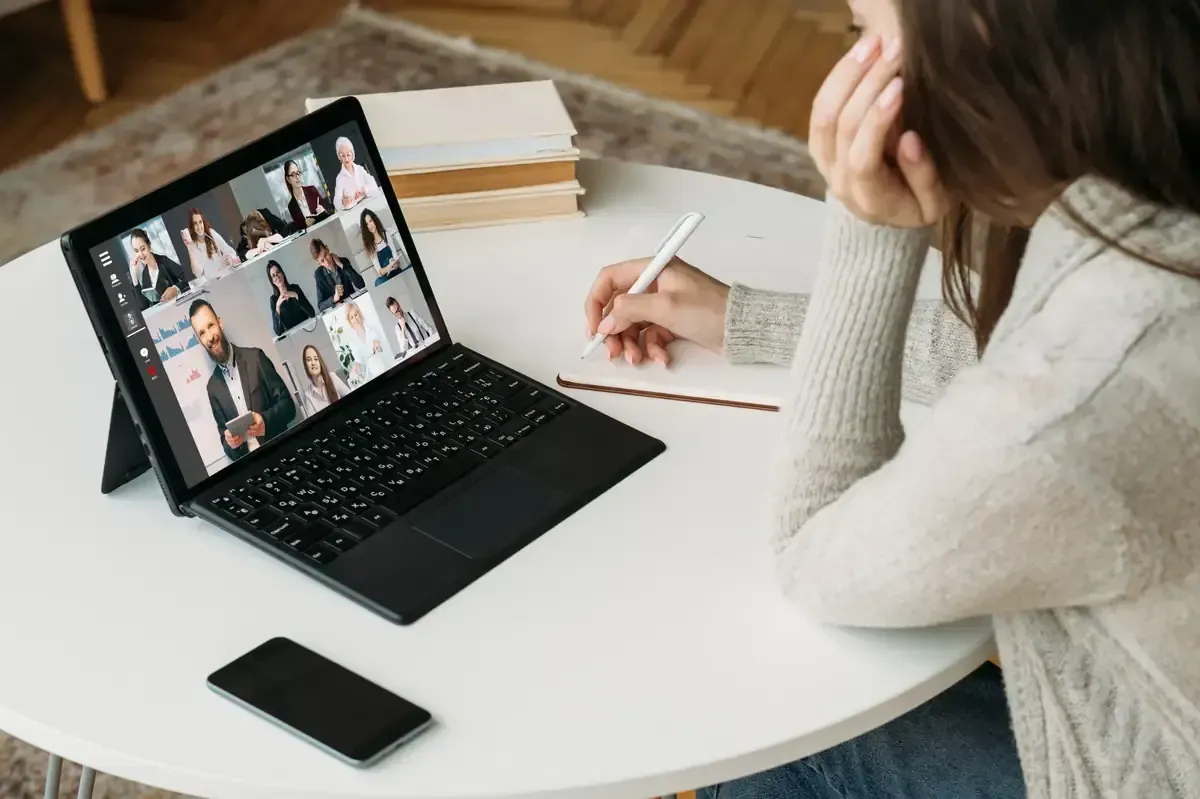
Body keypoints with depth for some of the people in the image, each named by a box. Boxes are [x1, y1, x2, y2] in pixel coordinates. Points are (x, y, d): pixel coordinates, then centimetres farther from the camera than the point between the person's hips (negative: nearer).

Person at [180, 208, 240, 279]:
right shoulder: (192, 244, -6)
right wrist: (189, 248, -20)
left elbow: (230, 251, 4)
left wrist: (230, 258, -19)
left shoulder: (212, 234, -1)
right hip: (210, 280, -2)